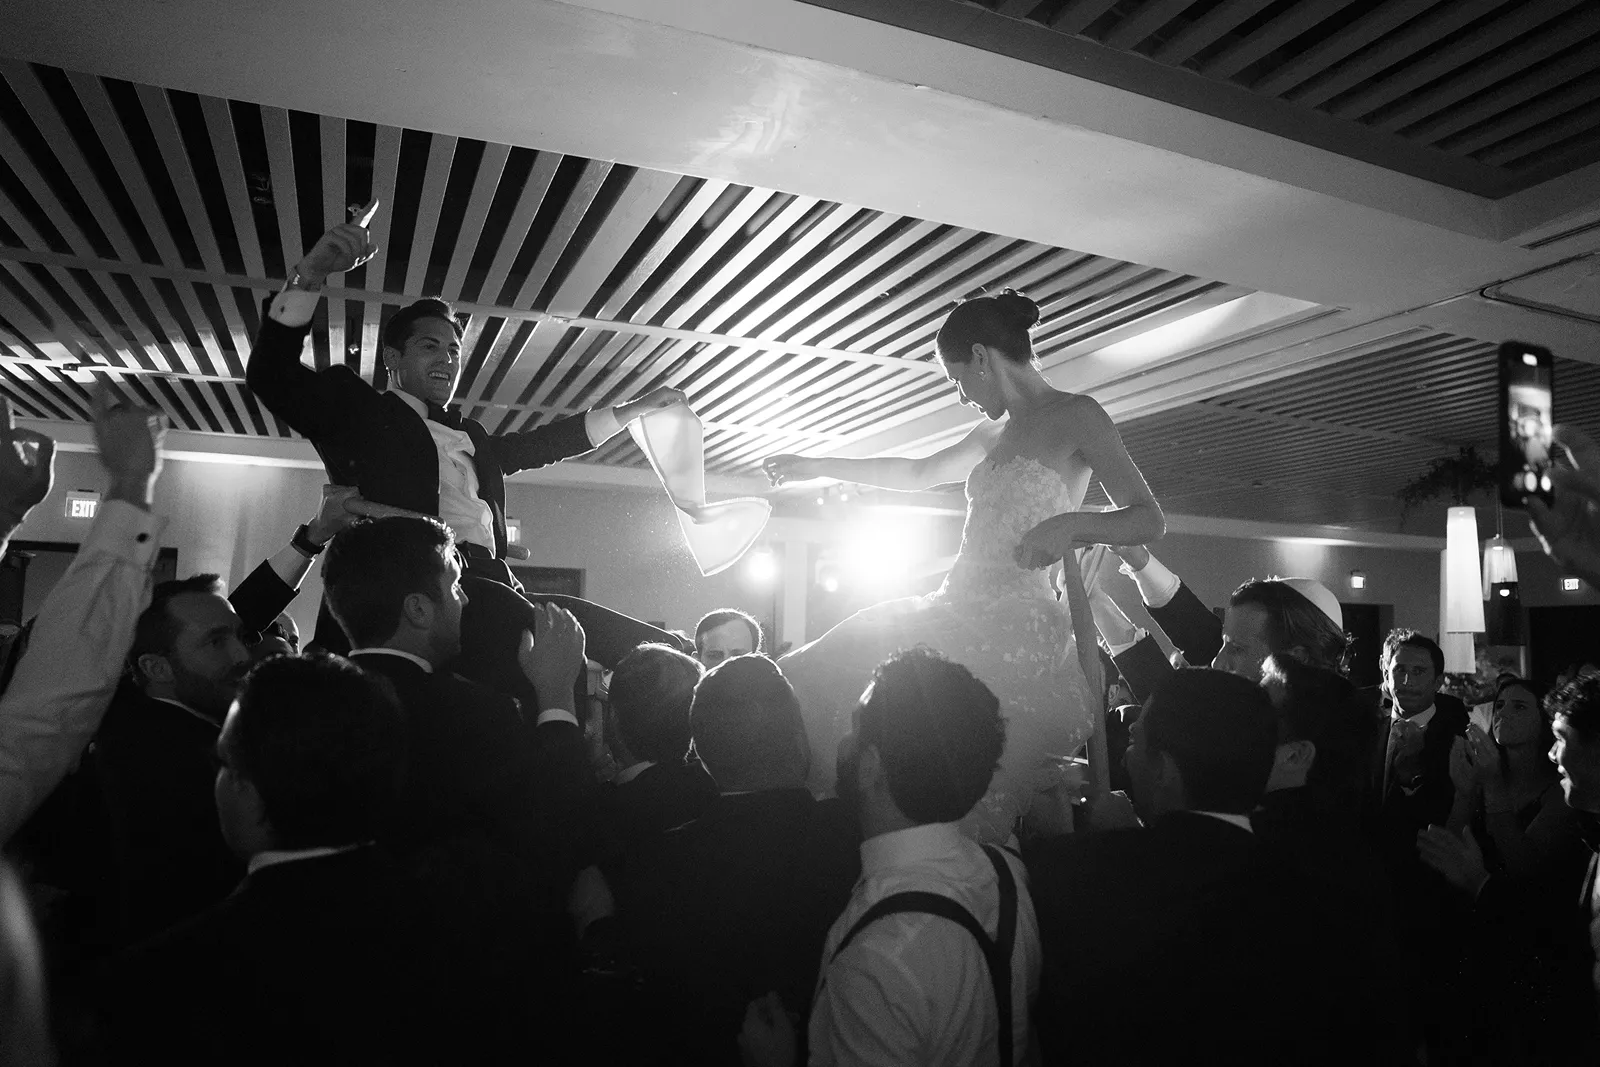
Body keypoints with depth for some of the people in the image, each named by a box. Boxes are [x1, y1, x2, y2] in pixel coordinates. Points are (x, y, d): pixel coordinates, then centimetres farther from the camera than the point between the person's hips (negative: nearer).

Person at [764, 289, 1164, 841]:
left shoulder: (1076, 415, -1)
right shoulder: (997, 433, 20)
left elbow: (1149, 519, -6)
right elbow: (918, 473, 32)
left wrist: (1069, 524, -24)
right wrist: (816, 466, 34)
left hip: (1017, 624, -8)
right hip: (965, 617, 8)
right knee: (812, 677, -1)